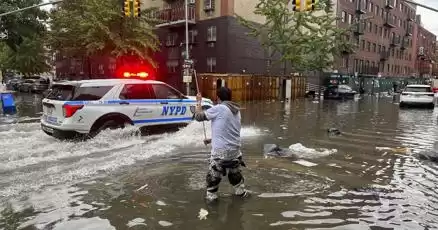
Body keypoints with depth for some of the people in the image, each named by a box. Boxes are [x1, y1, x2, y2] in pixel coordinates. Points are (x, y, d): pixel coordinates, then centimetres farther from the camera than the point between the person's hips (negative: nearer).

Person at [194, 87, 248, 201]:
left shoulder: (218, 109, -14)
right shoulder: (236, 110, 9)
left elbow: (199, 116, -6)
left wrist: (198, 101, 9)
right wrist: (212, 140, 24)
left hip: (221, 150, -7)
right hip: (235, 149, 7)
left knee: (213, 175, 9)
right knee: (235, 172, 26)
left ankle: (211, 196, 20)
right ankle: (241, 191, 40)